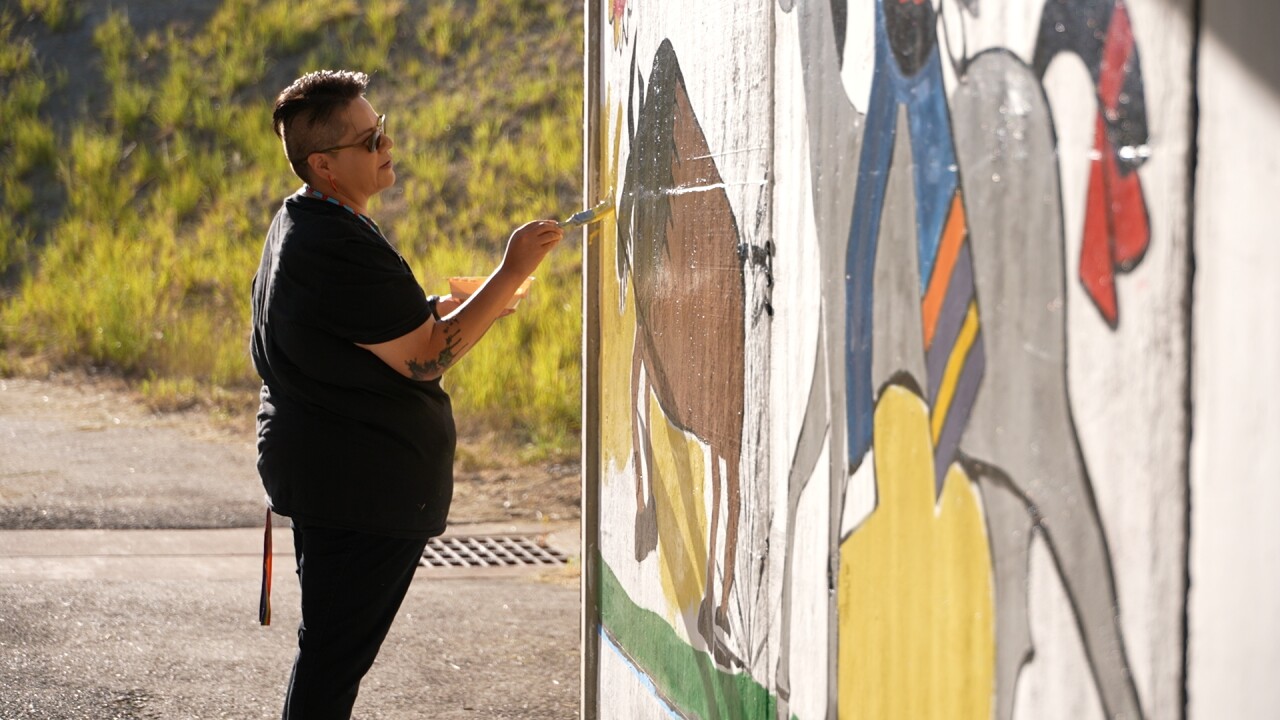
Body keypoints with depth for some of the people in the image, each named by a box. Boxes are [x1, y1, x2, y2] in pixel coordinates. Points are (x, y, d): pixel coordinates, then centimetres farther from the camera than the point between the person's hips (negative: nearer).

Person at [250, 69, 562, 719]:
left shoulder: (299, 222, 11)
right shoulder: (339, 246, -24)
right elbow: (425, 358, -22)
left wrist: (439, 308, 10)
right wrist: (511, 275, -19)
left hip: (316, 468, 11)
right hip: (362, 488, -11)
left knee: (329, 649, 19)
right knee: (336, 658, -4)